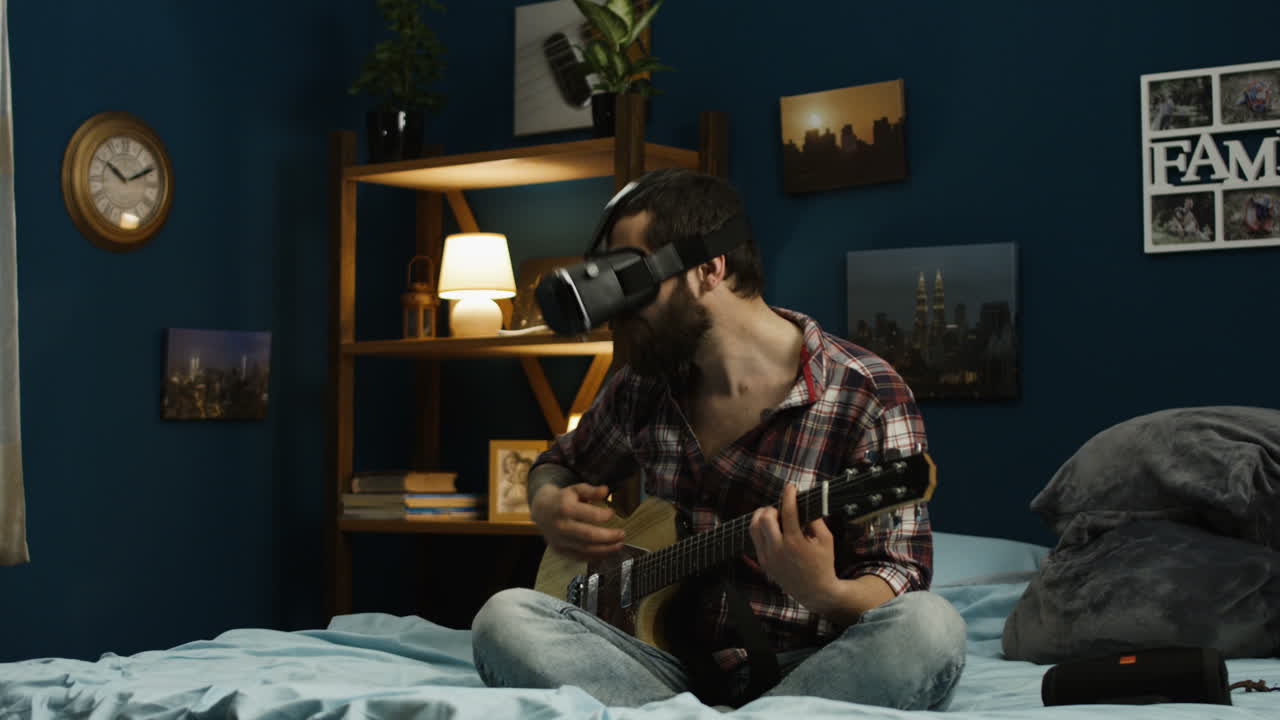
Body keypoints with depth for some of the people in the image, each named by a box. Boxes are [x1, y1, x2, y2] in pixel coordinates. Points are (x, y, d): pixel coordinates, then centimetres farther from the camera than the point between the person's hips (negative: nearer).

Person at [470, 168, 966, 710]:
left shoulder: (869, 398, -8)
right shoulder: (643, 386, 8)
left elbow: (901, 584, -10)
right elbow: (559, 463, 27)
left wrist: (826, 594, -32)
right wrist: (548, 504, 3)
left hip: (808, 675, -4)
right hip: (678, 670, 4)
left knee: (929, 628, -35)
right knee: (505, 618, -23)